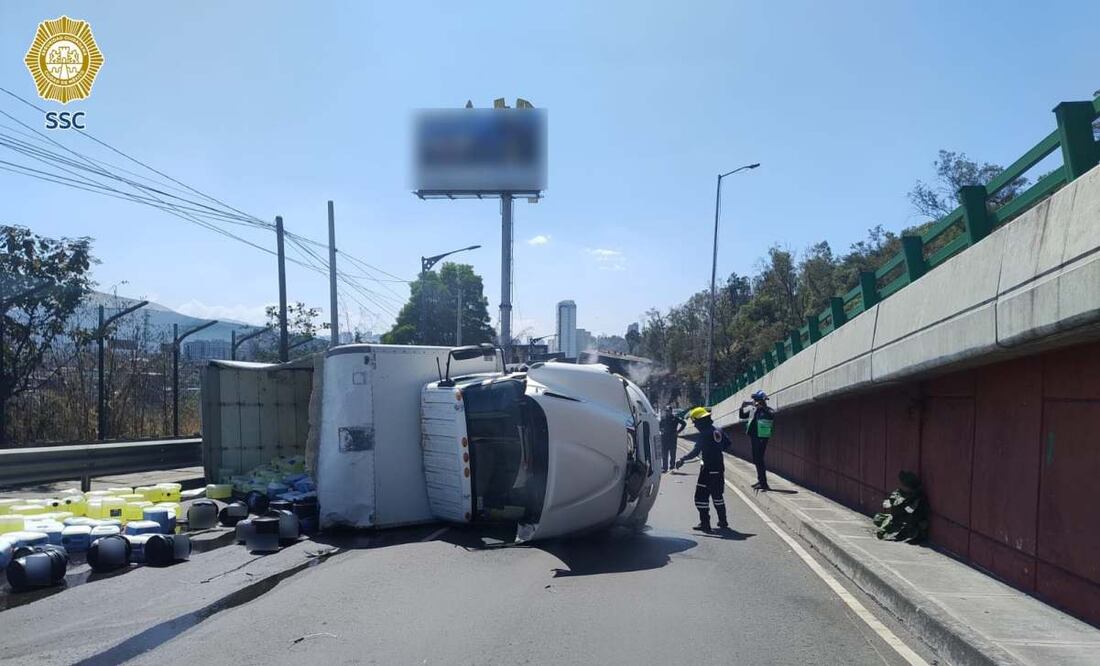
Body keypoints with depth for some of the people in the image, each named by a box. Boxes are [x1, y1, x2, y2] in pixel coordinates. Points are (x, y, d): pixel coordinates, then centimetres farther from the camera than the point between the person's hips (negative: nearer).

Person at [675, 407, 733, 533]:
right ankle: (723, 521, 28)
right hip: (719, 468, 8)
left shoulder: (703, 434, -16)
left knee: (701, 496, -1)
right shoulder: (718, 431, 6)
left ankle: (705, 523, -3)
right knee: (717, 495, 20)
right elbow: (728, 445, 15)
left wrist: (682, 460, -14)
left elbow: (695, 452, -21)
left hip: (708, 469, -8)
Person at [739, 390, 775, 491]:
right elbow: (742, 415, 19)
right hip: (754, 437, 8)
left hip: (762, 437, -8)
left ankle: (763, 483, -10)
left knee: (759, 459, -12)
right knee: (756, 460, 15)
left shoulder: (768, 410, -8)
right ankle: (760, 480, 26)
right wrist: (742, 407, 1)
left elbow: (772, 415, -31)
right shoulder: (753, 409, 11)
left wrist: (761, 407, -36)